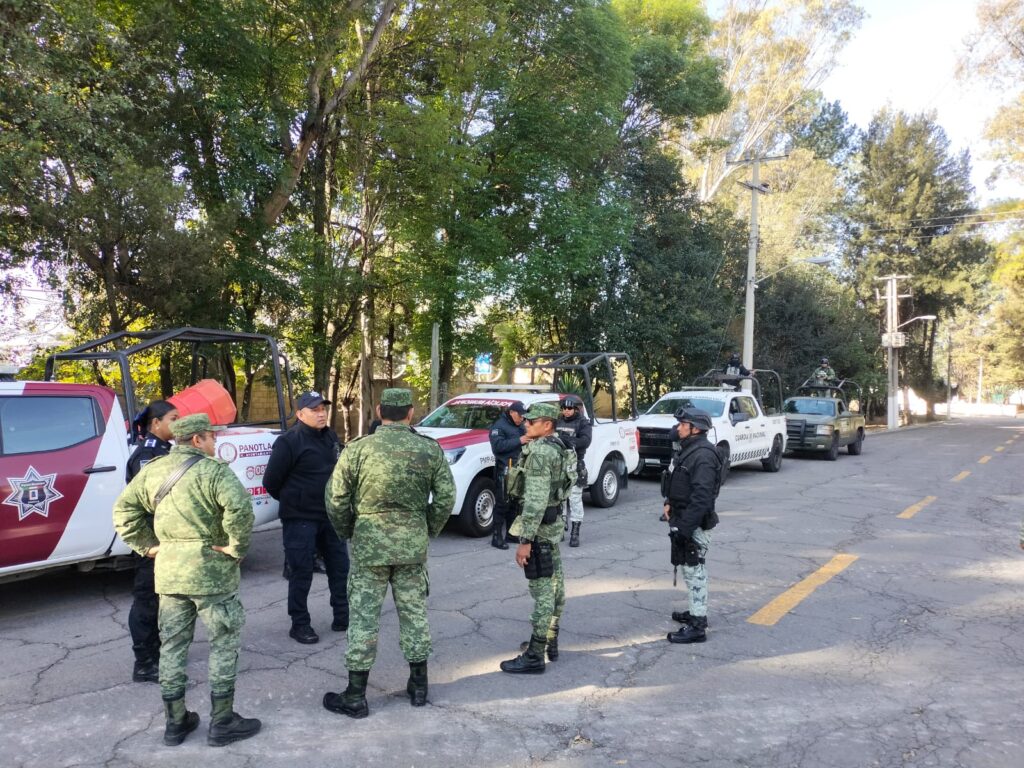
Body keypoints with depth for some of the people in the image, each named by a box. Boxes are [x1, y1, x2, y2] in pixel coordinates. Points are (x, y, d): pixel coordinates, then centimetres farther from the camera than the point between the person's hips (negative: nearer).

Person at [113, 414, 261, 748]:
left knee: (172, 645, 15)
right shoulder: (213, 471, -13)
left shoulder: (152, 470, 8)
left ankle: (175, 722, 24)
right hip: (210, 572, -6)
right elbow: (239, 508, -29)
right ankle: (222, 722, 12)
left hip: (168, 570, 6)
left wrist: (148, 545, 12)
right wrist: (237, 547, -17)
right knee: (224, 644, 6)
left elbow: (124, 510, 12)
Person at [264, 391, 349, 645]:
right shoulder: (289, 442, -14)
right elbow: (271, 481, -10)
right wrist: (292, 501, 4)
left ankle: (342, 617, 28)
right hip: (300, 519, -7)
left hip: (330, 516, 7)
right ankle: (300, 624, 14)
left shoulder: (331, 437, 8)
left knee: (339, 566, 14)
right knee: (301, 572, 1)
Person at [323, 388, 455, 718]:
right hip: (413, 546, 2)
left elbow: (336, 499, -5)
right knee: (414, 612, 15)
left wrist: (347, 532, 11)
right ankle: (419, 686, 26)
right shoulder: (430, 450, -3)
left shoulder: (358, 449, -9)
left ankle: (355, 697, 15)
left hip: (369, 545, -2)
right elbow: (445, 497, 0)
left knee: (364, 617, 6)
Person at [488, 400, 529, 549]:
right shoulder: (499, 426, -7)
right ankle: (497, 537, -3)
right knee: (502, 503, -7)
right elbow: (497, 446, -20)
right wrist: (519, 441, -22)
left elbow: (525, 444, 26)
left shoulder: (520, 426, 18)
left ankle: (511, 532, 25)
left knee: (515, 503, 14)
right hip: (505, 470, -8)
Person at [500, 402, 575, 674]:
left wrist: (525, 540, -24)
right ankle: (550, 643, 28)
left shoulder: (540, 452, -20)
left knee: (542, 591, -6)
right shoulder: (557, 446, 11)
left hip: (540, 526, -10)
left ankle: (534, 657, -1)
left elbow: (535, 500, -25)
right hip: (554, 522, 10)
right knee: (554, 585, 16)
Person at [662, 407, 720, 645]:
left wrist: (683, 526, -27)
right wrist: (670, 503, 6)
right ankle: (697, 613, 36)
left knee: (694, 571, -5)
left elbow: (701, 497, -27)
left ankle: (697, 626, 2)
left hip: (696, 524, -10)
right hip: (683, 520, 10)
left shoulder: (703, 455, -21)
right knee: (692, 569, 21)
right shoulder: (687, 449, 12)